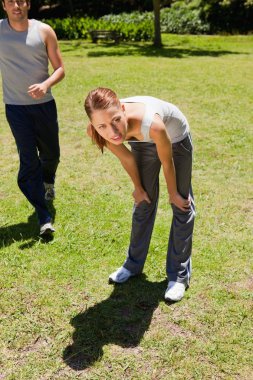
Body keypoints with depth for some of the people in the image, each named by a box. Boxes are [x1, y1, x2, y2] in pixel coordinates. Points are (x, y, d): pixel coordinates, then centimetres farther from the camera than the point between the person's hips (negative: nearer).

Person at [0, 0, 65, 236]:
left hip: (44, 104, 1)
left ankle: (48, 182, 52)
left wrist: (46, 85, -20)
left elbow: (60, 69, -3)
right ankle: (44, 218, 2)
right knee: (29, 161, -5)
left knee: (51, 154, 15)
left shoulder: (44, 31, -3)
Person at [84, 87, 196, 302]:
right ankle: (134, 264, 31)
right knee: (144, 202, 13)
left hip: (175, 138, -3)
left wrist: (173, 193, -8)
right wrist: (139, 188, 3)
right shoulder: (98, 131, -32)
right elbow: (127, 159, -12)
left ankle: (179, 275, 15)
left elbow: (167, 162, -26)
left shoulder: (152, 123, -46)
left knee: (182, 205, 0)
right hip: (144, 142, 3)